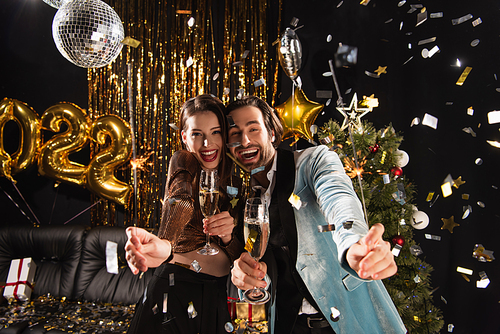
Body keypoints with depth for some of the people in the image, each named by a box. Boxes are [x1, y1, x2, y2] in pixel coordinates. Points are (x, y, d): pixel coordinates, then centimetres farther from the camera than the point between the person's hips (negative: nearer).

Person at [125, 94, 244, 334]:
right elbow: (181, 201, -28)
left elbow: (238, 254, 1)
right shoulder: (183, 163, -6)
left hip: (220, 294, 4)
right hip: (176, 288, -4)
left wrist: (228, 236, -21)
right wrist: (163, 245, -48)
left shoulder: (234, 181, 5)